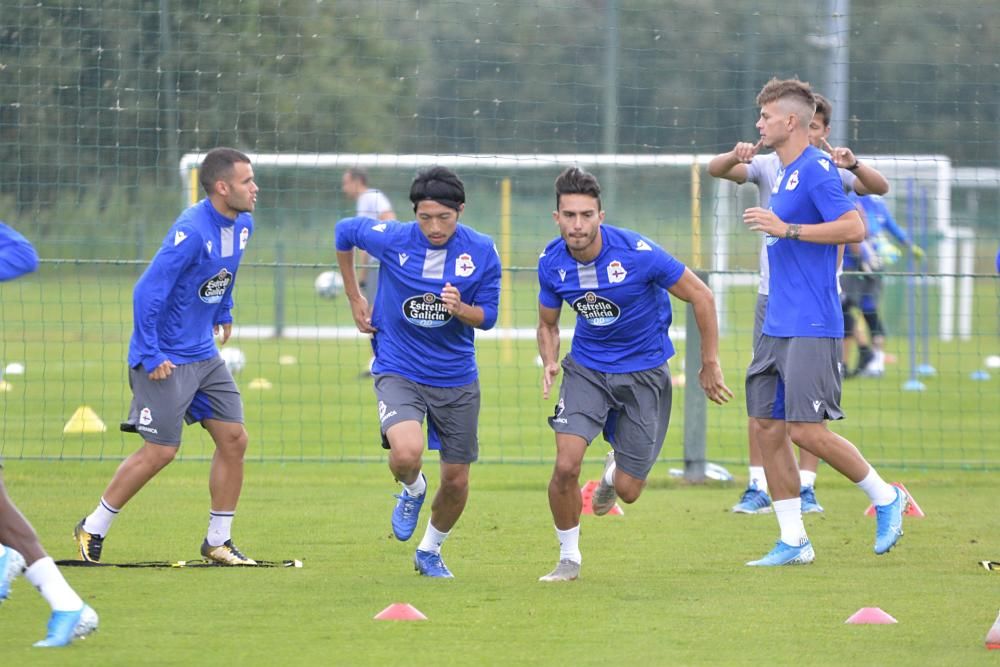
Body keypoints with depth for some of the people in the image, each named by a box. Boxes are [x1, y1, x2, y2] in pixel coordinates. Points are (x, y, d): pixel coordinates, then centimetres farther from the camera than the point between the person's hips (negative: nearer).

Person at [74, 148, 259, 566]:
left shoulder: (241, 226, 3)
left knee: (234, 439, 3)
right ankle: (93, 529, 9)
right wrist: (150, 356, -22)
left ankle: (218, 541, 13)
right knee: (160, 451, -6)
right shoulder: (191, 231, -25)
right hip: (167, 359, -8)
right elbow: (147, 291, -25)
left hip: (204, 355, 8)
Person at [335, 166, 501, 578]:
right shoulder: (391, 240, -13)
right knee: (407, 452, -29)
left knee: (456, 480, 8)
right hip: (398, 370, -2)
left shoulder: (481, 252, -10)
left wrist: (460, 309, -25)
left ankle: (430, 551, 36)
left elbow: (488, 317, -2)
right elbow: (344, 231, 8)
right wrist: (354, 298, 12)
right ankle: (412, 490, 9)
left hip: (456, 378, 2)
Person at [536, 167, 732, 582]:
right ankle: (569, 557, 6)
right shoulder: (552, 264, -11)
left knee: (628, 491, 0)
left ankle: (615, 471, 40)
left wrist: (710, 364, -6)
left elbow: (701, 297, -12)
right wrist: (550, 364, -13)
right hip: (586, 368, 2)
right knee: (566, 466, -19)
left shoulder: (637, 252, -24)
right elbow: (547, 323, 8)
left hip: (643, 371, -2)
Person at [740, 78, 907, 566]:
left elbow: (854, 228, -22)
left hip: (811, 327, -9)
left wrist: (785, 229, -21)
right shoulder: (783, 174, 16)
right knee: (767, 428, 4)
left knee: (807, 429, -12)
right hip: (777, 325, 9)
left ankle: (885, 497, 8)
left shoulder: (816, 169, -12)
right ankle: (793, 542, 8)